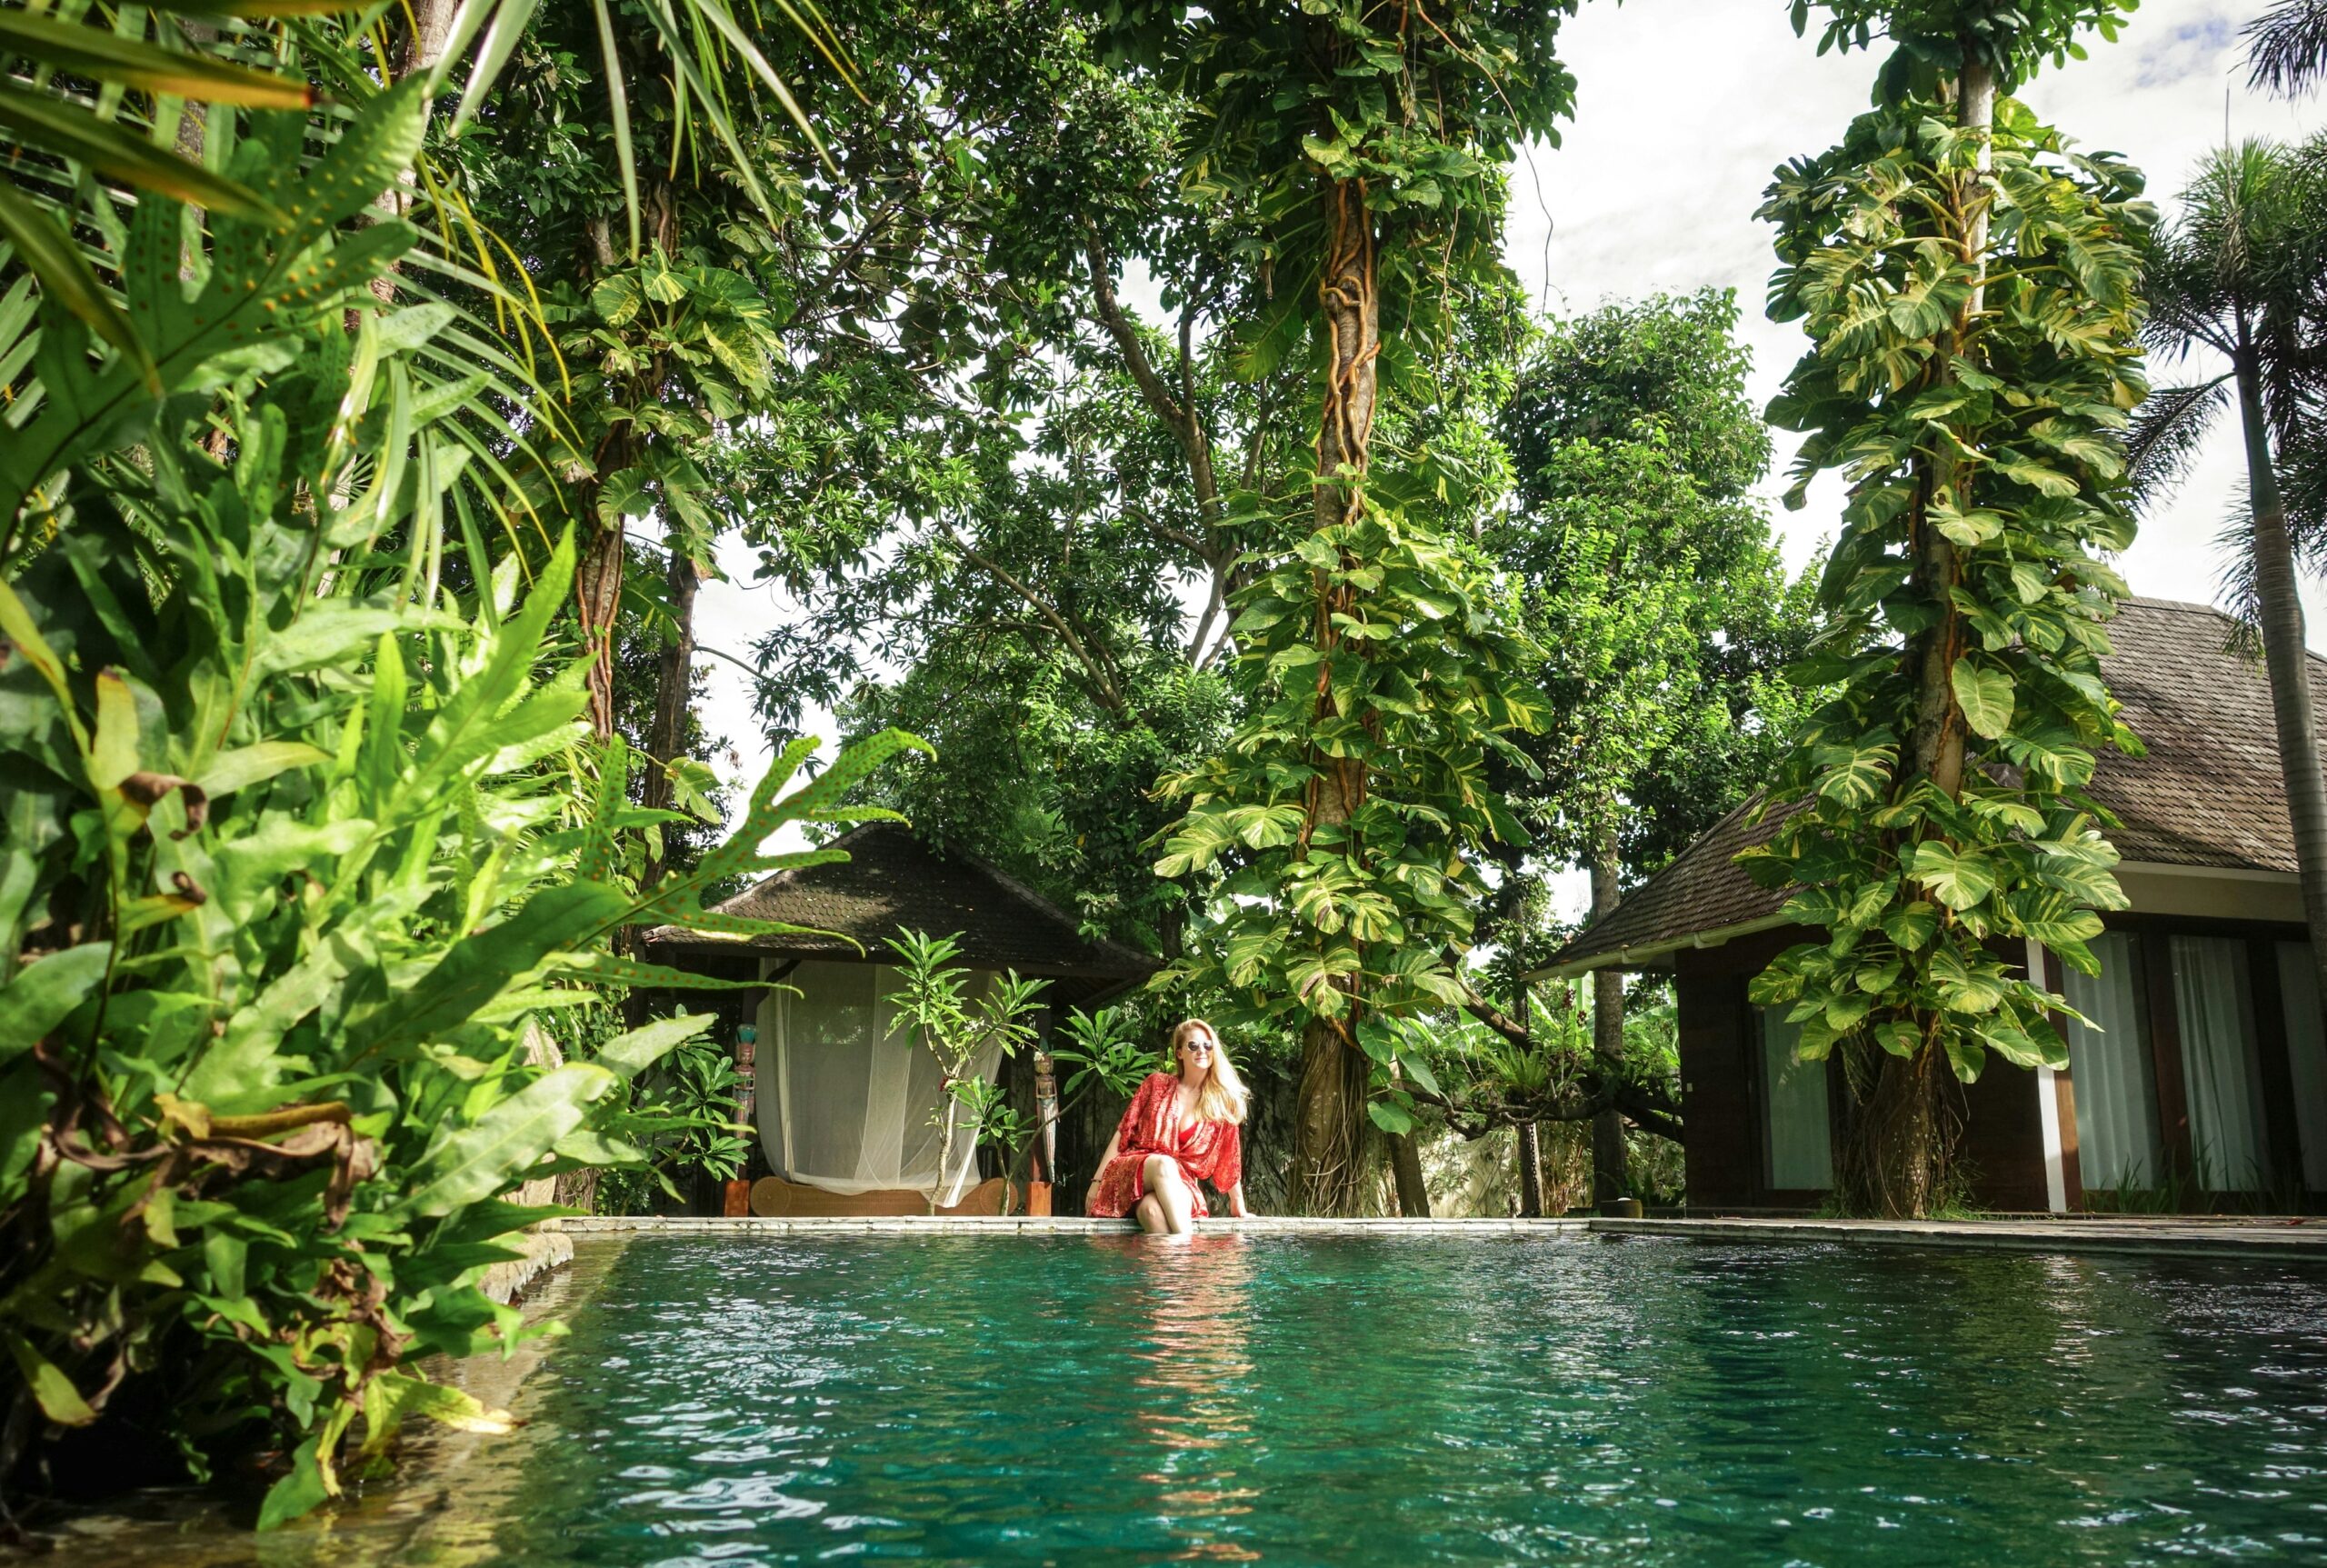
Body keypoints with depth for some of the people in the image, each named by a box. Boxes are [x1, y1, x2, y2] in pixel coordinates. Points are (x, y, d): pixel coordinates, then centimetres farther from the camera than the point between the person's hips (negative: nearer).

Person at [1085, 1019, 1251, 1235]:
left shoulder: (1222, 1102, 7)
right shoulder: (1157, 1084, 7)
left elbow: (1229, 1159, 12)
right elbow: (1122, 1133, 6)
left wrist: (1239, 1207, 14)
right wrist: (1097, 1181, 2)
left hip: (1181, 1183, 0)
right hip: (1132, 1172, 0)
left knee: (1153, 1208, -39)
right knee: (1164, 1163, -37)